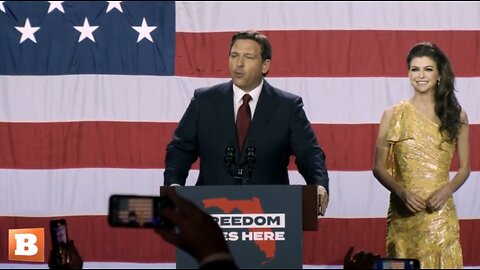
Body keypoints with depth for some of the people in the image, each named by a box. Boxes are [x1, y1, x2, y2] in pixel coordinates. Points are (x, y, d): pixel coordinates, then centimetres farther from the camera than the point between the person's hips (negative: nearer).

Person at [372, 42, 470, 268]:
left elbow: (464, 168, 9)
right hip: (404, 213, 0)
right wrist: (402, 192, -14)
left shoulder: (455, 116, 6)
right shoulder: (393, 115, 3)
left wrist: (446, 191, -10)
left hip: (440, 213, 0)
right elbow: (379, 168, 4)